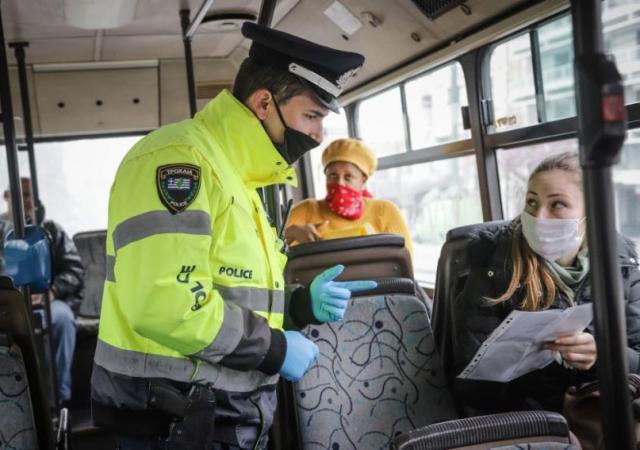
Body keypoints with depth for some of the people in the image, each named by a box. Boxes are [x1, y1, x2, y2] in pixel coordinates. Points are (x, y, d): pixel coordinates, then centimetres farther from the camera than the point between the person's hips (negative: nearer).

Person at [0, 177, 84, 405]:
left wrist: (51, 292, -11)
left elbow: (75, 269, 8)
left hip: (47, 301, 0)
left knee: (62, 316, -35)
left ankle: (60, 397, -27)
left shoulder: (51, 230, 18)